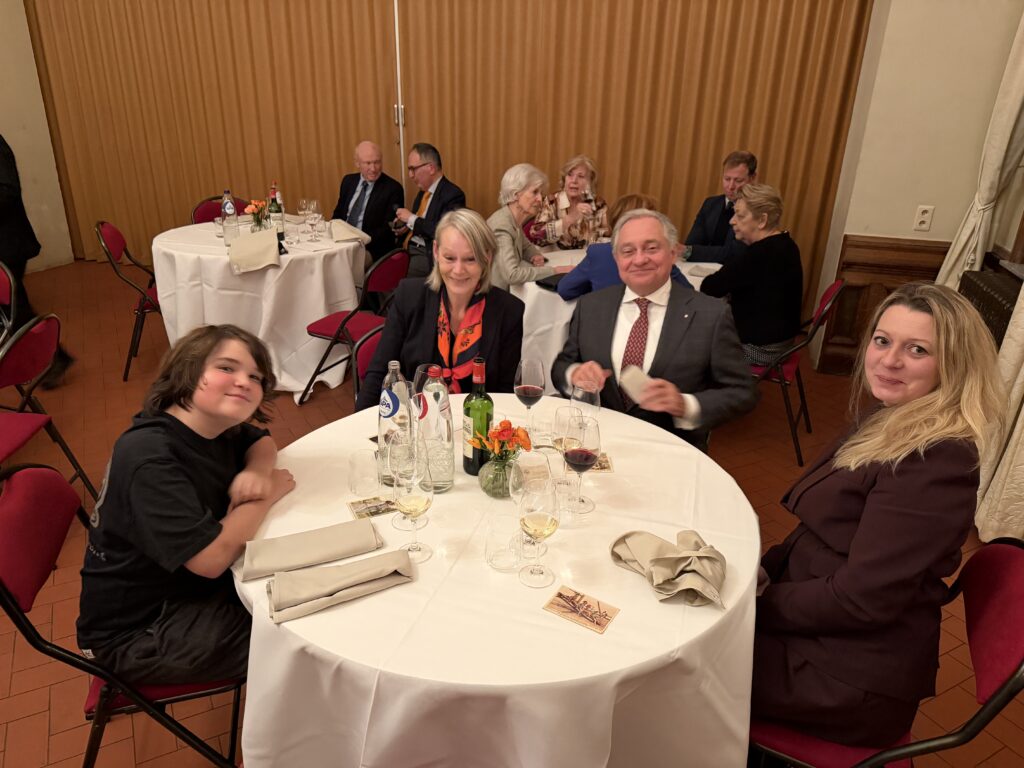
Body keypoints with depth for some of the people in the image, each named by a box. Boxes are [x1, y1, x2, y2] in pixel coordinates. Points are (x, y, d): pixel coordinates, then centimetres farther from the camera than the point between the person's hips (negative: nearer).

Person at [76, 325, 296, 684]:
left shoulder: (214, 426, -6)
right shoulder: (150, 456, -30)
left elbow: (260, 441, 13)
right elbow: (211, 557, -35)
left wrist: (257, 471, -11)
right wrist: (267, 494, -19)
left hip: (191, 586, 8)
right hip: (136, 630, -8)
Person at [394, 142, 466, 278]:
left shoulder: (452, 195, -11)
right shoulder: (423, 191, 15)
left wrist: (412, 219, -17)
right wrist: (406, 224, 4)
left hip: (428, 254, -7)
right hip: (408, 247, 8)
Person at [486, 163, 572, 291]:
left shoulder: (515, 220, 3)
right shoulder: (501, 226, -22)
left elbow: (526, 246, 23)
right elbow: (512, 275, -32)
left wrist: (536, 255, 1)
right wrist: (554, 270, -27)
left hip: (506, 290, 8)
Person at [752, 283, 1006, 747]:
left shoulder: (935, 461, -24)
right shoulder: (894, 425, 6)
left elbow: (861, 600, -26)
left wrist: (754, 604, -14)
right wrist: (759, 573, -4)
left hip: (853, 678, -8)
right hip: (827, 634, 8)